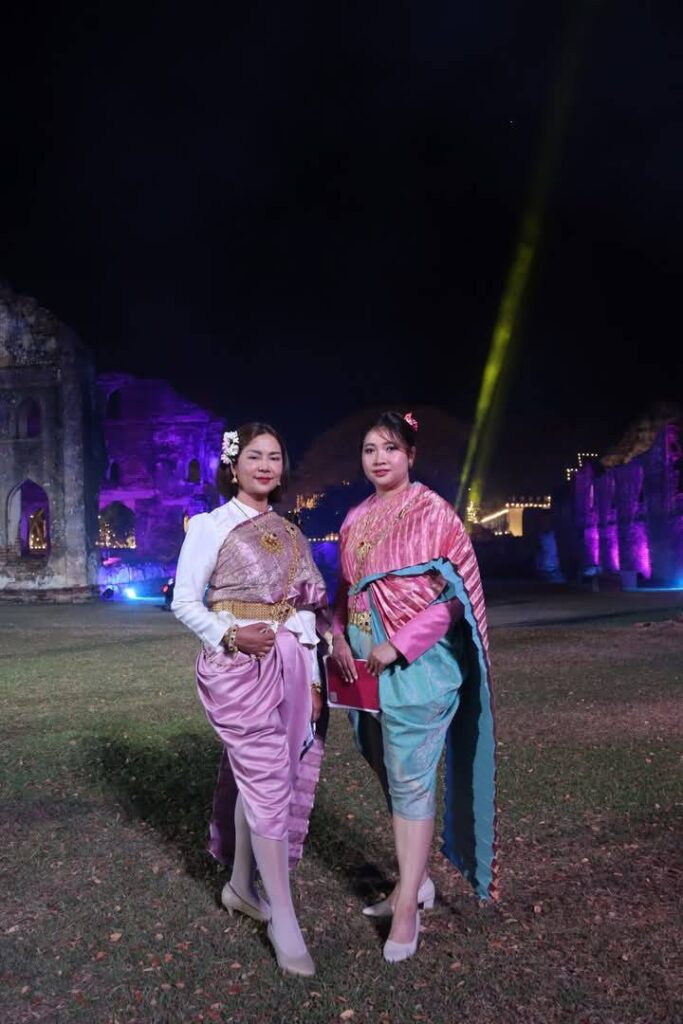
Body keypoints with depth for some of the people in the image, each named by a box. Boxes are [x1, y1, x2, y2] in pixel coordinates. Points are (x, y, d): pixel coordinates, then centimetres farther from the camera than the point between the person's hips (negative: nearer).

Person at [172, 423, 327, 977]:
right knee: (269, 780, -7)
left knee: (254, 776, 13)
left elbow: (305, 608, 14)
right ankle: (284, 923, 3)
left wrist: (313, 676, 12)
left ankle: (241, 885, 33)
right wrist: (231, 636, -21)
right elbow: (184, 601, -5)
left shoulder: (289, 532, 12)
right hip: (238, 663, -5)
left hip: (288, 663, 5)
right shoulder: (210, 525, -2)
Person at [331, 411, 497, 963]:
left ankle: (407, 906, 14)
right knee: (393, 775, 15)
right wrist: (339, 637, -2)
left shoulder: (431, 511, -8)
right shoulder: (355, 520, 11)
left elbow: (455, 593, -13)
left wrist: (399, 645, -19)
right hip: (365, 665, 6)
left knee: (410, 778, 0)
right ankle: (417, 881, 32)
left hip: (417, 662, -6)